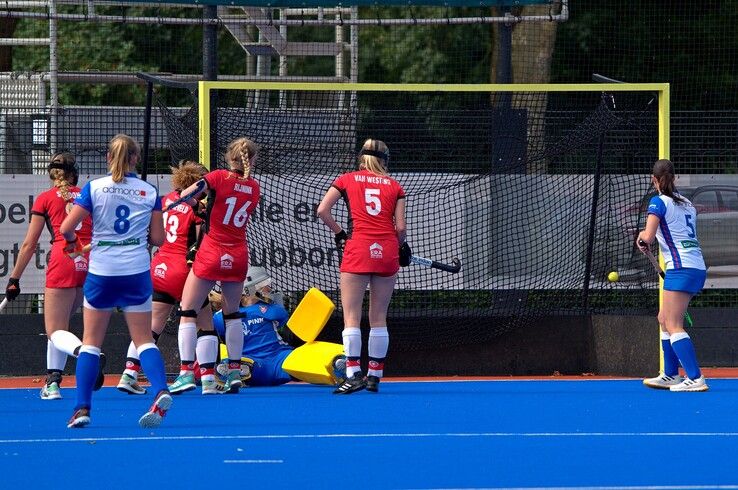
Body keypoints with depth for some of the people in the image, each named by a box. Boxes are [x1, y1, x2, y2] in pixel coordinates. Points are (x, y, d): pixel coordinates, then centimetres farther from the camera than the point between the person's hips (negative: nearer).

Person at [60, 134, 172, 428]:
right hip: (137, 272, 1)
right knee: (144, 340, 5)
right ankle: (160, 390, -19)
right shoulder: (150, 192, 2)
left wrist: (72, 241, 17)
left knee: (91, 342, 8)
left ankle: (82, 408, 2)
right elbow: (158, 238, 2)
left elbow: (66, 228, -6)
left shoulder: (94, 188, -3)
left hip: (101, 272, -1)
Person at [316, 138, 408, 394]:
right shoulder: (394, 186, 10)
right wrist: (401, 248, 22)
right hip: (387, 251, 2)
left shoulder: (347, 179, 9)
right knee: (379, 318, 8)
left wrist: (340, 234, 15)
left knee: (351, 317, -2)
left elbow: (322, 211, 3)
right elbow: (400, 227, 4)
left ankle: (353, 374, -13)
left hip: (358, 248, -2)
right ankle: (375, 375, 11)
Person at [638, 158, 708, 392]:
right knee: (665, 320, 18)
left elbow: (648, 237, -17)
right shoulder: (687, 203, 17)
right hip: (698, 267, 8)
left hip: (681, 268, -8)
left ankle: (695, 379, -21)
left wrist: (642, 239, 7)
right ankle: (671, 375, 20)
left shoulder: (659, 202, -7)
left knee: (673, 326, -10)